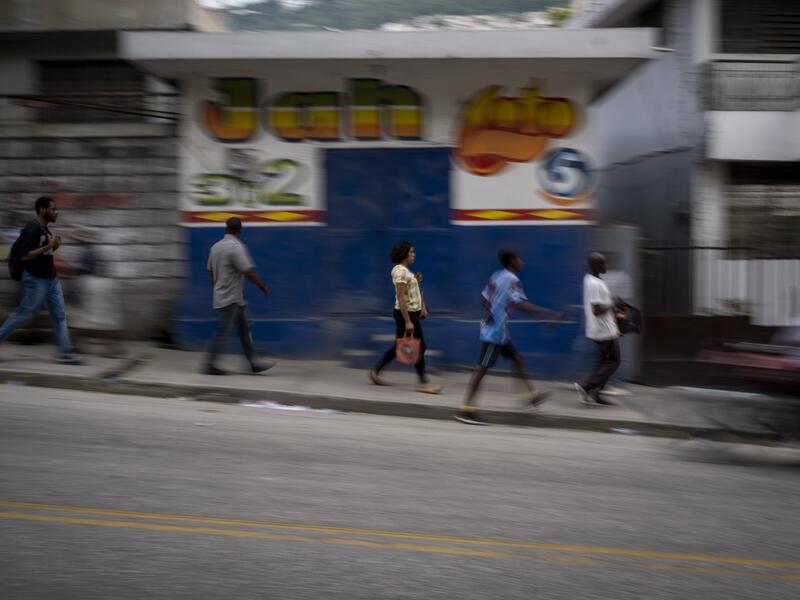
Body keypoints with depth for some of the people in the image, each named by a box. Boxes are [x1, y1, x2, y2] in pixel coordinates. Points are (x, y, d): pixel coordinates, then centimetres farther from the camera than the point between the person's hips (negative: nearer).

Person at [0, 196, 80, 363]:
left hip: (51, 279, 9)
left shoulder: (45, 228, 12)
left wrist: (55, 246, 3)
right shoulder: (32, 229, -16)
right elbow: (25, 255, -22)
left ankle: (65, 353, 4)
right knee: (24, 314, 1)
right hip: (35, 280, -9)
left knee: (59, 315, 4)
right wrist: (49, 246, -22)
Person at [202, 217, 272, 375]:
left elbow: (210, 272, 16)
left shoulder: (216, 247, 9)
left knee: (244, 329, 12)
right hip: (231, 298, -9)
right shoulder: (236, 247, -18)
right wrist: (263, 286, -8)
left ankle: (253, 362, 14)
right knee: (222, 332, -3)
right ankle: (210, 365, 1)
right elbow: (248, 272, -20)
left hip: (221, 296, 9)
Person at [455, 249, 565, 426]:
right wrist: (552, 314, -25)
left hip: (493, 327, 9)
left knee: (516, 358, 17)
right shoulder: (512, 280, -15)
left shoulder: (496, 276, 10)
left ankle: (531, 394, 23)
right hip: (495, 330, -9)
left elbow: (484, 300, 14)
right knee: (482, 368, -9)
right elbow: (523, 305, -25)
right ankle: (466, 409, -9)